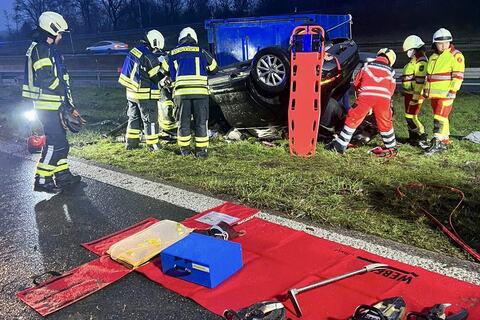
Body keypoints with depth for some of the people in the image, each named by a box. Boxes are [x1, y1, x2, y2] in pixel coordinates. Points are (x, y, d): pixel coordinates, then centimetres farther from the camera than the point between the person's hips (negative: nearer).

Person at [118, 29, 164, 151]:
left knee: (134, 118, 18)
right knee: (150, 120, 3)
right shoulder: (149, 57, -20)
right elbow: (157, 76, -13)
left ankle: (131, 143, 24)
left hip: (131, 92, 9)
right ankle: (153, 145, 10)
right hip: (145, 94, -8)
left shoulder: (135, 50, 8)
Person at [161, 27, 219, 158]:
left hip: (182, 91, 1)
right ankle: (201, 149, 5)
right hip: (200, 90, -1)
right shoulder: (201, 52, 10)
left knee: (183, 120, 12)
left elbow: (165, 70, 24)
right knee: (201, 121, 5)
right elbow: (214, 68, 19)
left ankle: (184, 148, 18)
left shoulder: (174, 53, 13)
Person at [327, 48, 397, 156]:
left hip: (366, 95, -2)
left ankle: (340, 144, 8)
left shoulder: (368, 65, 22)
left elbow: (356, 82, 21)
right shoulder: (390, 71, 25)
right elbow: (391, 89, 24)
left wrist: (359, 94, 35)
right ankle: (391, 148, 27)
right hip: (383, 97, 2)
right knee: (385, 123, 17)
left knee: (353, 119, 7)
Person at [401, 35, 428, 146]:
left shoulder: (420, 61, -16)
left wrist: (415, 97, -24)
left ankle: (422, 136, 0)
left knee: (411, 117, -10)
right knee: (409, 116, 13)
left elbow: (420, 80, -22)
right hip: (409, 93, 10)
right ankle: (413, 137, 23)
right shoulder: (414, 60, 17)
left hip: (415, 94, -10)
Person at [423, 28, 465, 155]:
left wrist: (453, 91, -18)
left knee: (440, 117, -13)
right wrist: (426, 89, 20)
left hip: (446, 93, -7)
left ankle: (436, 143, -14)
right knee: (441, 117, 12)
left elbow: (458, 76, -12)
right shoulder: (433, 57, 17)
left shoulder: (456, 56, -5)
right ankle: (444, 142, 20)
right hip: (433, 94, 7)